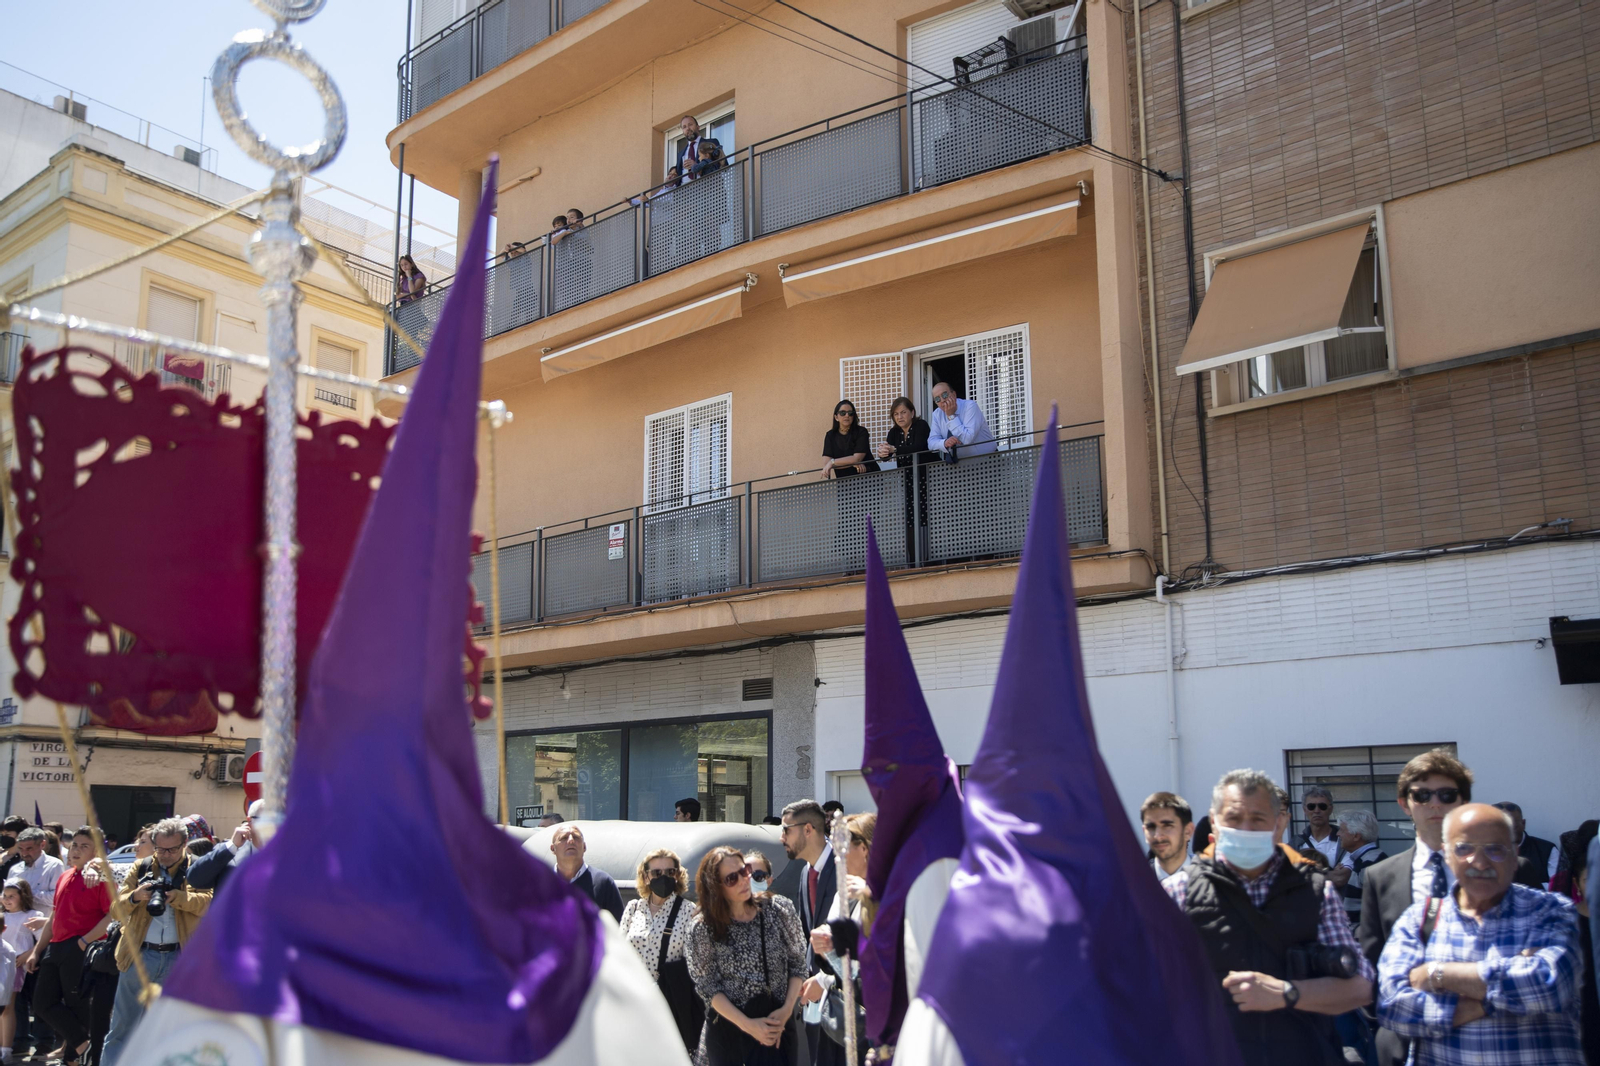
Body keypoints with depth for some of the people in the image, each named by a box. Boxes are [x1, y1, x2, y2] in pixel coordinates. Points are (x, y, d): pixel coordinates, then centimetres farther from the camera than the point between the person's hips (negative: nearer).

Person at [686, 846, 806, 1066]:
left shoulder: (780, 909, -3)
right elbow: (708, 987, -6)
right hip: (727, 1029, -1)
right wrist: (748, 1025, -13)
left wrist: (787, 1010, -9)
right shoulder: (702, 928, -7)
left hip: (778, 1023, 1)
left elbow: (798, 964, 3)